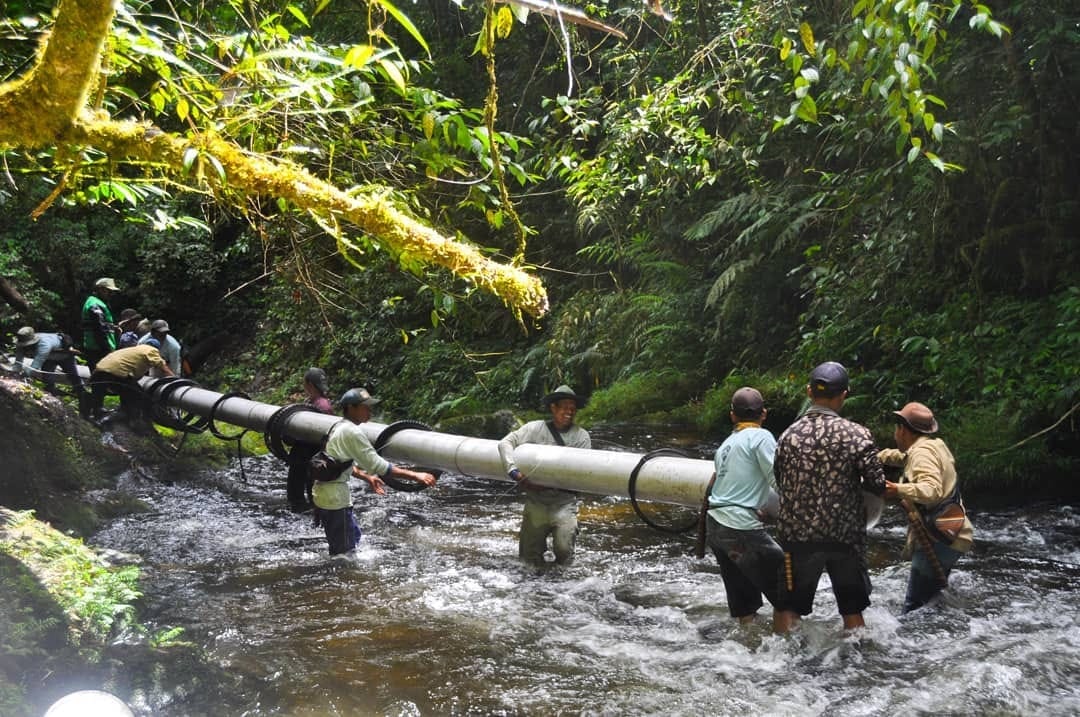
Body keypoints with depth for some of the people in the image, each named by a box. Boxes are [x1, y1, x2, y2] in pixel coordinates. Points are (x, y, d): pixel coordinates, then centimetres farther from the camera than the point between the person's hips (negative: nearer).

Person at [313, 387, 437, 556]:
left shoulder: (340, 427, 11)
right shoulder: (352, 431, -20)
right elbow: (377, 465, -25)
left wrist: (367, 477, 24)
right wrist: (414, 476, -25)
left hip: (322, 494, 10)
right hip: (335, 499, -10)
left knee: (354, 536, 23)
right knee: (345, 550, -2)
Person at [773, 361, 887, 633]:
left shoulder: (788, 435, -5)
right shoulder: (857, 434, -11)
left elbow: (780, 483, 3)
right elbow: (877, 485, -12)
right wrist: (853, 482, 9)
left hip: (798, 536, 1)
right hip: (846, 535, 0)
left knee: (787, 607, 13)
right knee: (852, 609, 17)